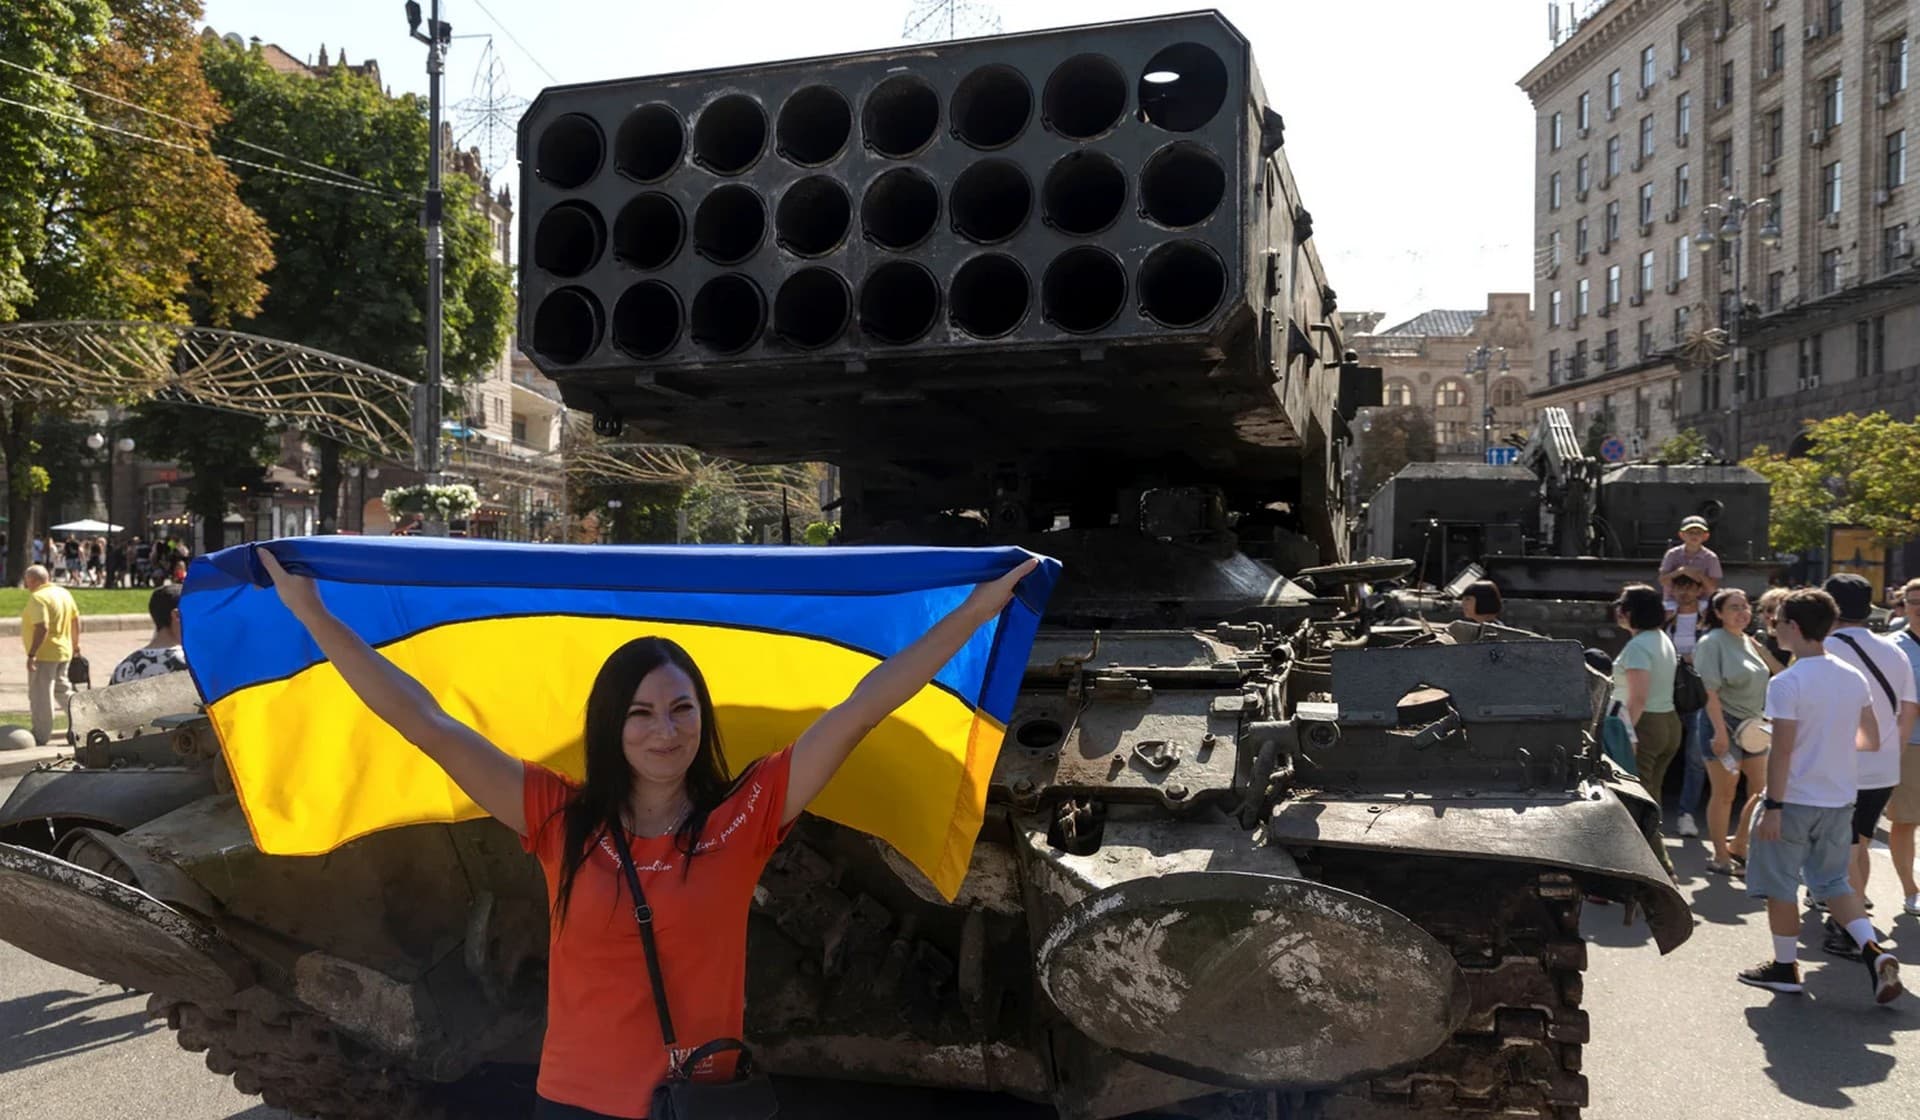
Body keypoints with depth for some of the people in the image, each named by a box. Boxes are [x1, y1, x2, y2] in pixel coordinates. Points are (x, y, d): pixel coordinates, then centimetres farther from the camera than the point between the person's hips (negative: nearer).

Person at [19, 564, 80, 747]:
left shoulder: (37, 597, -17)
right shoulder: (64, 593, 9)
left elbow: (42, 627, -26)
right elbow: (75, 618, 17)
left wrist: (31, 654, -24)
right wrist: (75, 643, 27)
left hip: (44, 654, -9)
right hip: (63, 652, 9)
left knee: (40, 696, -1)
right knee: (62, 689, 20)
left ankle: (41, 737, 4)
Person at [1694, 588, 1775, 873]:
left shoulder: (1749, 642, 12)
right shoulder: (1712, 643, -12)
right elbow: (1709, 690, -19)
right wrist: (1720, 731, -24)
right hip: (1724, 724, -8)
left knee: (1761, 790, 11)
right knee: (1724, 794, 0)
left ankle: (1737, 846, 25)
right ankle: (1720, 857, 11)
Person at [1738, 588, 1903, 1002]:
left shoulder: (1787, 683, -18)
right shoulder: (1854, 678, 2)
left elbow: (1782, 751, -20)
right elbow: (1871, 740, 9)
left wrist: (1772, 807, -16)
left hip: (1795, 801, -6)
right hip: (1840, 801, 7)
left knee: (1780, 884, 9)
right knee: (1832, 880, 19)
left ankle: (1785, 967, 18)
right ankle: (1873, 950, 2)